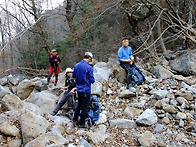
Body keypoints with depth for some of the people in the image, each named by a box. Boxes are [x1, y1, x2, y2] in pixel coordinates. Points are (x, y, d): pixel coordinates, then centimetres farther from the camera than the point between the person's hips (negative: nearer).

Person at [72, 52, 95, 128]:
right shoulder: (89, 68, -18)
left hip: (79, 89, 6)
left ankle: (75, 120, 27)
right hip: (86, 90, -6)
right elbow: (92, 80, -14)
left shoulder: (76, 65, 2)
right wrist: (91, 80, 7)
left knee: (79, 105, 22)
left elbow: (74, 77, 13)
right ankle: (81, 123, 15)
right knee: (85, 107, 6)